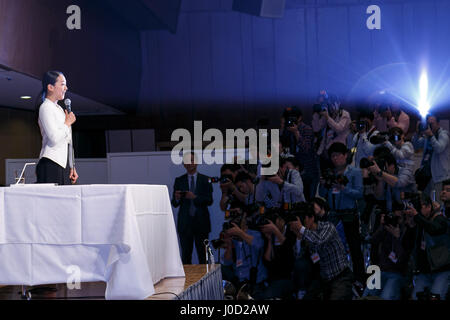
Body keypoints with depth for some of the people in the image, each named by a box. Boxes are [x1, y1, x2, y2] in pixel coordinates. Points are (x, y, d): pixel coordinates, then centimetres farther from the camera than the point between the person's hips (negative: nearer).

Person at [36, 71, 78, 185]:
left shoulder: (59, 109, 22)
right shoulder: (46, 107, -5)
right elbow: (54, 138, -18)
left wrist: (72, 167, 18)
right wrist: (68, 123, -2)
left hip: (63, 163, 8)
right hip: (52, 164, -8)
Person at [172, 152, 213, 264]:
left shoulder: (205, 180, 7)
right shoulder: (179, 181, 10)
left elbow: (209, 201, -2)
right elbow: (174, 204, 6)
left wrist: (195, 197, -16)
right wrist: (176, 198, -16)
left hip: (201, 222, -1)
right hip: (185, 223, 1)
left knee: (203, 255, 0)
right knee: (185, 255, -1)